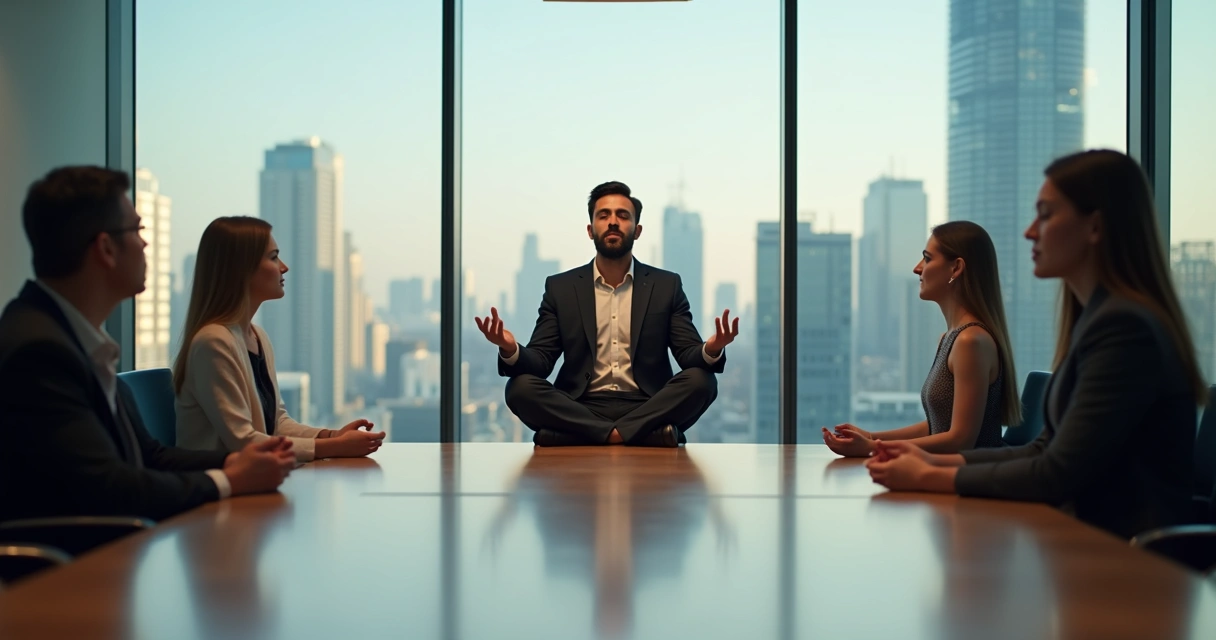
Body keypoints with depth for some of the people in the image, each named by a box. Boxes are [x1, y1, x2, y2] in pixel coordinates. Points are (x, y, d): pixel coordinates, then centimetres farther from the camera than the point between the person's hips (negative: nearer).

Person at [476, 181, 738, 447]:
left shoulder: (666, 285, 10)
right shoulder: (560, 287, 10)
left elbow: (689, 356, 4)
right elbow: (540, 361, 4)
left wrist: (711, 350, -22)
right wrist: (511, 350, -21)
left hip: (646, 409, 0)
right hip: (580, 411, 0)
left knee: (701, 381, -27)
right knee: (520, 387, -27)